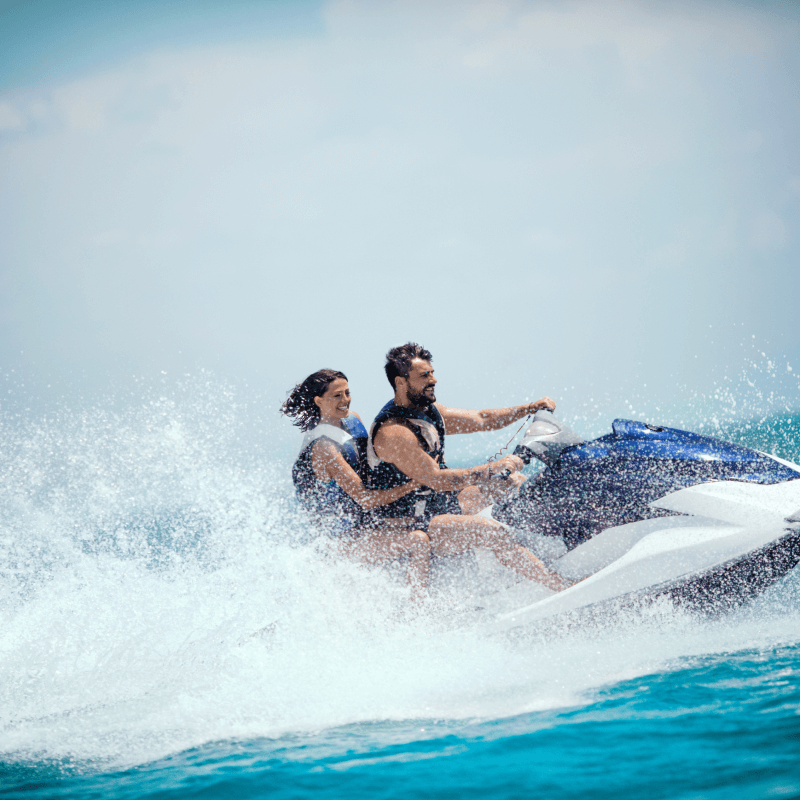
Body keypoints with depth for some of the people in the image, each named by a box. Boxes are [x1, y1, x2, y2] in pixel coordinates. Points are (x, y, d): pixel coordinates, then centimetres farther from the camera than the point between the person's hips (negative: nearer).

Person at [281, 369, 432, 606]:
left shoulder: (351, 420, 5)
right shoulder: (323, 448, -24)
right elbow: (365, 499, -28)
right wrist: (414, 483, -26)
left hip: (366, 523, 10)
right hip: (351, 539, -10)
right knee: (419, 540, -25)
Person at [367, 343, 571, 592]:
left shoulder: (428, 411, 5)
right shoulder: (393, 433, -25)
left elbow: (481, 420, 10)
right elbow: (437, 480, -30)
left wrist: (531, 408, -2)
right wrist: (494, 468, -30)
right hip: (408, 526, -11)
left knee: (510, 482, 13)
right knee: (491, 531, -27)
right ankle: (562, 587, -28)